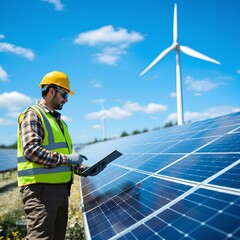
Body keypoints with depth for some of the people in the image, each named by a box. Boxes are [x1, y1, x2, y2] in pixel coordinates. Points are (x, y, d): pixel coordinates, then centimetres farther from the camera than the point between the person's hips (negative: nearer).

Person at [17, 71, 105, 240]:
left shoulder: (58, 121, 21)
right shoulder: (33, 115, -6)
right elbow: (30, 149, -20)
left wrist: (86, 170, 9)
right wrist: (66, 158, -20)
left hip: (61, 188, 9)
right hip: (40, 188, -9)